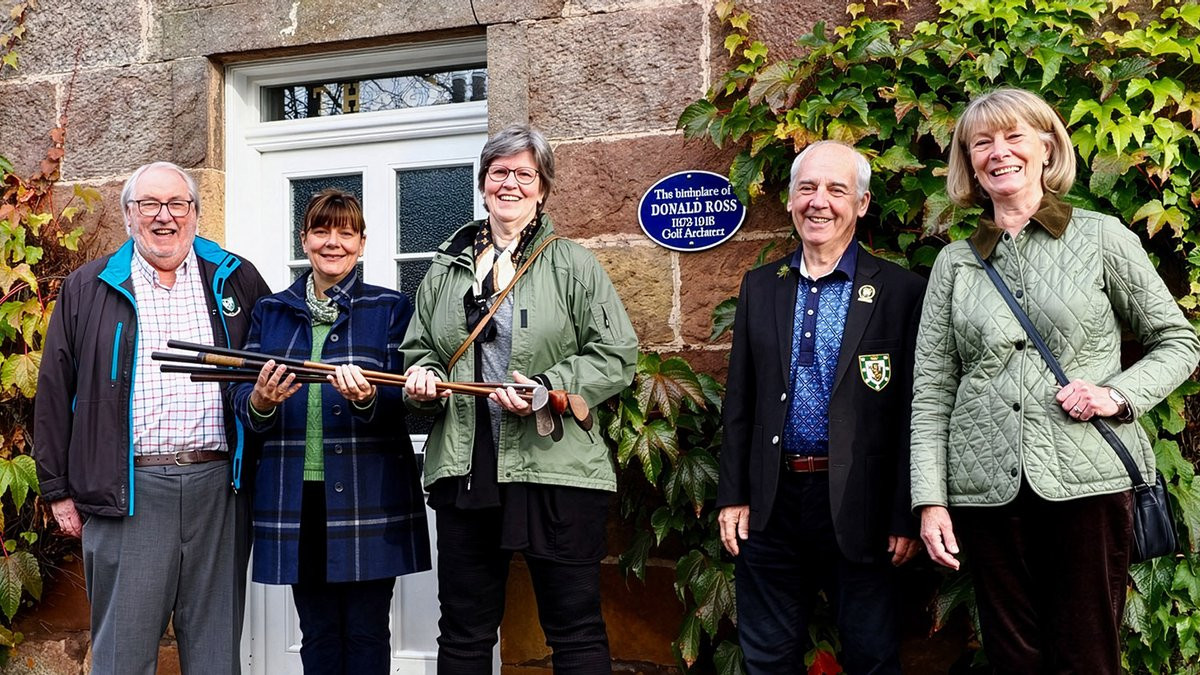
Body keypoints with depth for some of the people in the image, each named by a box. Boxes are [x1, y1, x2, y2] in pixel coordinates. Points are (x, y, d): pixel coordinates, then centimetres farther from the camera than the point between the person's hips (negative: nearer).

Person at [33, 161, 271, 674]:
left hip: (218, 485, 1)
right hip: (129, 491, -1)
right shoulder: (88, 289, 9)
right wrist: (59, 490, 6)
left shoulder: (236, 281, 11)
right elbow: (55, 391, 9)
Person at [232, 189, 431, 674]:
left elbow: (404, 402, -3)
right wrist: (259, 403, -15)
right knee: (317, 636, 10)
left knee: (366, 633, 2)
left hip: (367, 500, -2)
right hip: (295, 496, 3)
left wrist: (368, 400, -24)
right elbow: (241, 397, 9)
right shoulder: (271, 311, 14)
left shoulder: (390, 308, 5)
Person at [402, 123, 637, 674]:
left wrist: (548, 389, -16)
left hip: (556, 469, -4)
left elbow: (617, 357, -3)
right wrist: (421, 379, -1)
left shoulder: (573, 265, 2)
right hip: (463, 470, 4)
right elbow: (419, 351, 22)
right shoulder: (446, 270, 15)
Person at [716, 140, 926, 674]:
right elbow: (739, 400, 9)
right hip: (769, 503, 4)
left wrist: (905, 516, -7)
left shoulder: (901, 292, -4)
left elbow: (911, 413, -6)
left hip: (857, 506, -3)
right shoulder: (759, 286, 8)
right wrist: (732, 495, 5)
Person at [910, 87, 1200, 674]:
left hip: (1089, 480, -2)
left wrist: (1119, 394, -9)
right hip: (987, 488, 2)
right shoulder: (955, 263, 9)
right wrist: (929, 499, 0)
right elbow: (932, 389, 7)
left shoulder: (1102, 238, 5)